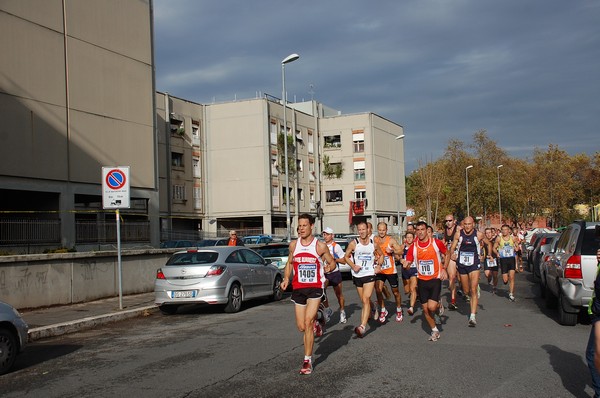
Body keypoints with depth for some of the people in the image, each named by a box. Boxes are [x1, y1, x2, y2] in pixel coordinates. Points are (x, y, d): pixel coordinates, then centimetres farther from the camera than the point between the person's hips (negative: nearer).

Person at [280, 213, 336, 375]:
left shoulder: (320, 246, -4)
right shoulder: (293, 245, 5)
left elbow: (332, 263, 8)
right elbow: (289, 263, 19)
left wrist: (329, 267, -13)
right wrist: (286, 278, 4)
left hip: (315, 287, -4)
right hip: (298, 288, 4)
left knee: (307, 322, -17)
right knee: (301, 327, 6)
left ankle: (308, 360, -7)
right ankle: (315, 323, 44)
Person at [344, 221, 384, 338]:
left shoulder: (373, 243, 0)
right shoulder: (353, 243, -4)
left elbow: (381, 255, 18)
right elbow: (346, 256, 6)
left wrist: (379, 266, 4)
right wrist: (353, 266, -9)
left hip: (369, 274, -2)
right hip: (357, 275, 2)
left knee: (365, 300, -17)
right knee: (364, 301, 14)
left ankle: (362, 326, -26)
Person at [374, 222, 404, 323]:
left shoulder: (391, 240, -9)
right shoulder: (374, 240, -1)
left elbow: (401, 251, -13)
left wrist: (392, 251, -30)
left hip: (391, 270, -2)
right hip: (379, 270, 2)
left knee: (395, 292, 10)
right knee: (378, 290, -12)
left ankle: (399, 311, 30)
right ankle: (383, 310, 6)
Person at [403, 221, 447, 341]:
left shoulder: (436, 243, -9)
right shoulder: (413, 247, -4)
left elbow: (447, 254, 8)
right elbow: (408, 261, -3)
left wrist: (444, 268, 1)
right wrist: (406, 264, -26)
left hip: (435, 279, -3)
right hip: (421, 280, 3)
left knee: (431, 307, -16)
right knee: (425, 309, 6)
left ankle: (439, 305, 21)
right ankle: (435, 331, 26)